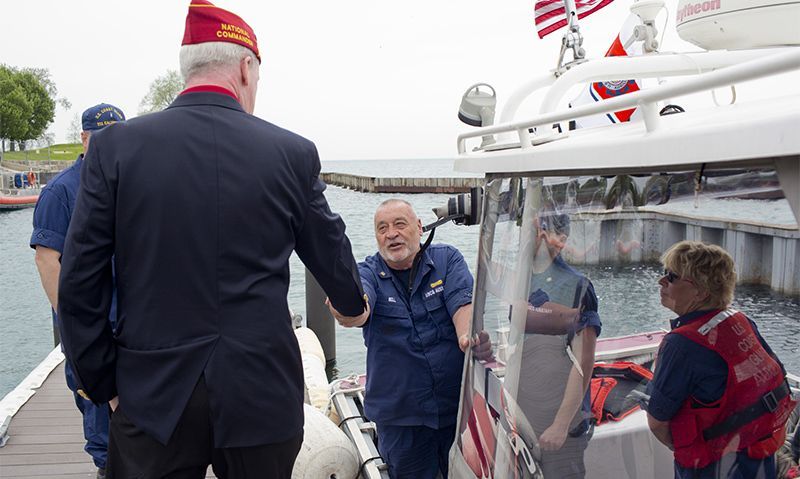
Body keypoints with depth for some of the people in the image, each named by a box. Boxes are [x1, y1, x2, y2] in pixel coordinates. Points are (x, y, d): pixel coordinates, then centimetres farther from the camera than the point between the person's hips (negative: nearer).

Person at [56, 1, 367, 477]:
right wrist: (354, 304, 30)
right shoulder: (293, 153, -4)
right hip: (262, 395, 0)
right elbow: (332, 255, 10)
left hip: (153, 398, 0)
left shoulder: (114, 146, -4)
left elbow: (80, 287, -3)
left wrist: (104, 384, 8)